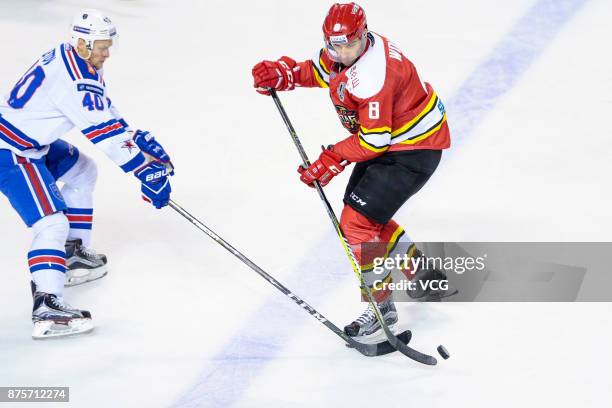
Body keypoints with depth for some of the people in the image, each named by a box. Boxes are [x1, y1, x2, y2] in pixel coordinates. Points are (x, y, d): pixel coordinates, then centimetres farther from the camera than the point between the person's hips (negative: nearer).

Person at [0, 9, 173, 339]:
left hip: (33, 142, 11)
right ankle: (46, 307, -30)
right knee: (53, 223, -20)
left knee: (82, 171, 26)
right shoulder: (75, 80, -25)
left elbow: (104, 110, 15)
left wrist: (141, 140, 8)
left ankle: (73, 254, 31)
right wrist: (146, 172, -21)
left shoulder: (79, 61, 5)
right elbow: (104, 132, -25)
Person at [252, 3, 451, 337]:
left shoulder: (372, 76, -32)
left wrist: (331, 162, -22)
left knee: (357, 222, -13)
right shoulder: (340, 50, -5)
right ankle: (420, 269, 34)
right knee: (362, 214, 20)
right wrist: (284, 74, -2)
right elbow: (319, 70, 16)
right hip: (388, 139, 10)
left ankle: (380, 306, -1)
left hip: (414, 149, -10)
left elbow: (373, 140, -28)